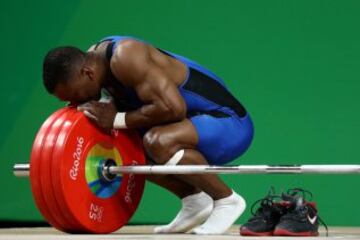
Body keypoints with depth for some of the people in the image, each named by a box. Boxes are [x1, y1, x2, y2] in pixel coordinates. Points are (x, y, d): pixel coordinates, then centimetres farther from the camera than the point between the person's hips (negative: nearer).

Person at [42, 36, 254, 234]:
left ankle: (227, 200, -13)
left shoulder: (125, 57, -25)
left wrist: (116, 120, -24)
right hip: (197, 120, 10)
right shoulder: (94, 59, 2)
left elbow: (172, 108, -34)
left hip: (228, 122, -10)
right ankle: (195, 201, 11)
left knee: (157, 142, -34)